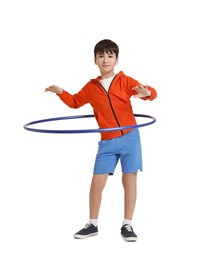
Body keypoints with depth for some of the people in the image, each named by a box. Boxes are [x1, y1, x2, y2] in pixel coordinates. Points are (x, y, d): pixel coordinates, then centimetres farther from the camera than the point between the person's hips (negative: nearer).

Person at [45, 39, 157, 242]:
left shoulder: (125, 81, -4)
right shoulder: (91, 87, 6)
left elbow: (151, 93, -12)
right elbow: (75, 102, 22)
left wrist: (146, 92, -35)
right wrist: (61, 92, 5)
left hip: (130, 138, -2)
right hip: (107, 142, 2)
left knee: (129, 179, 0)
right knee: (97, 181, -1)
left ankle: (127, 225, 10)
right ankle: (92, 224, 13)